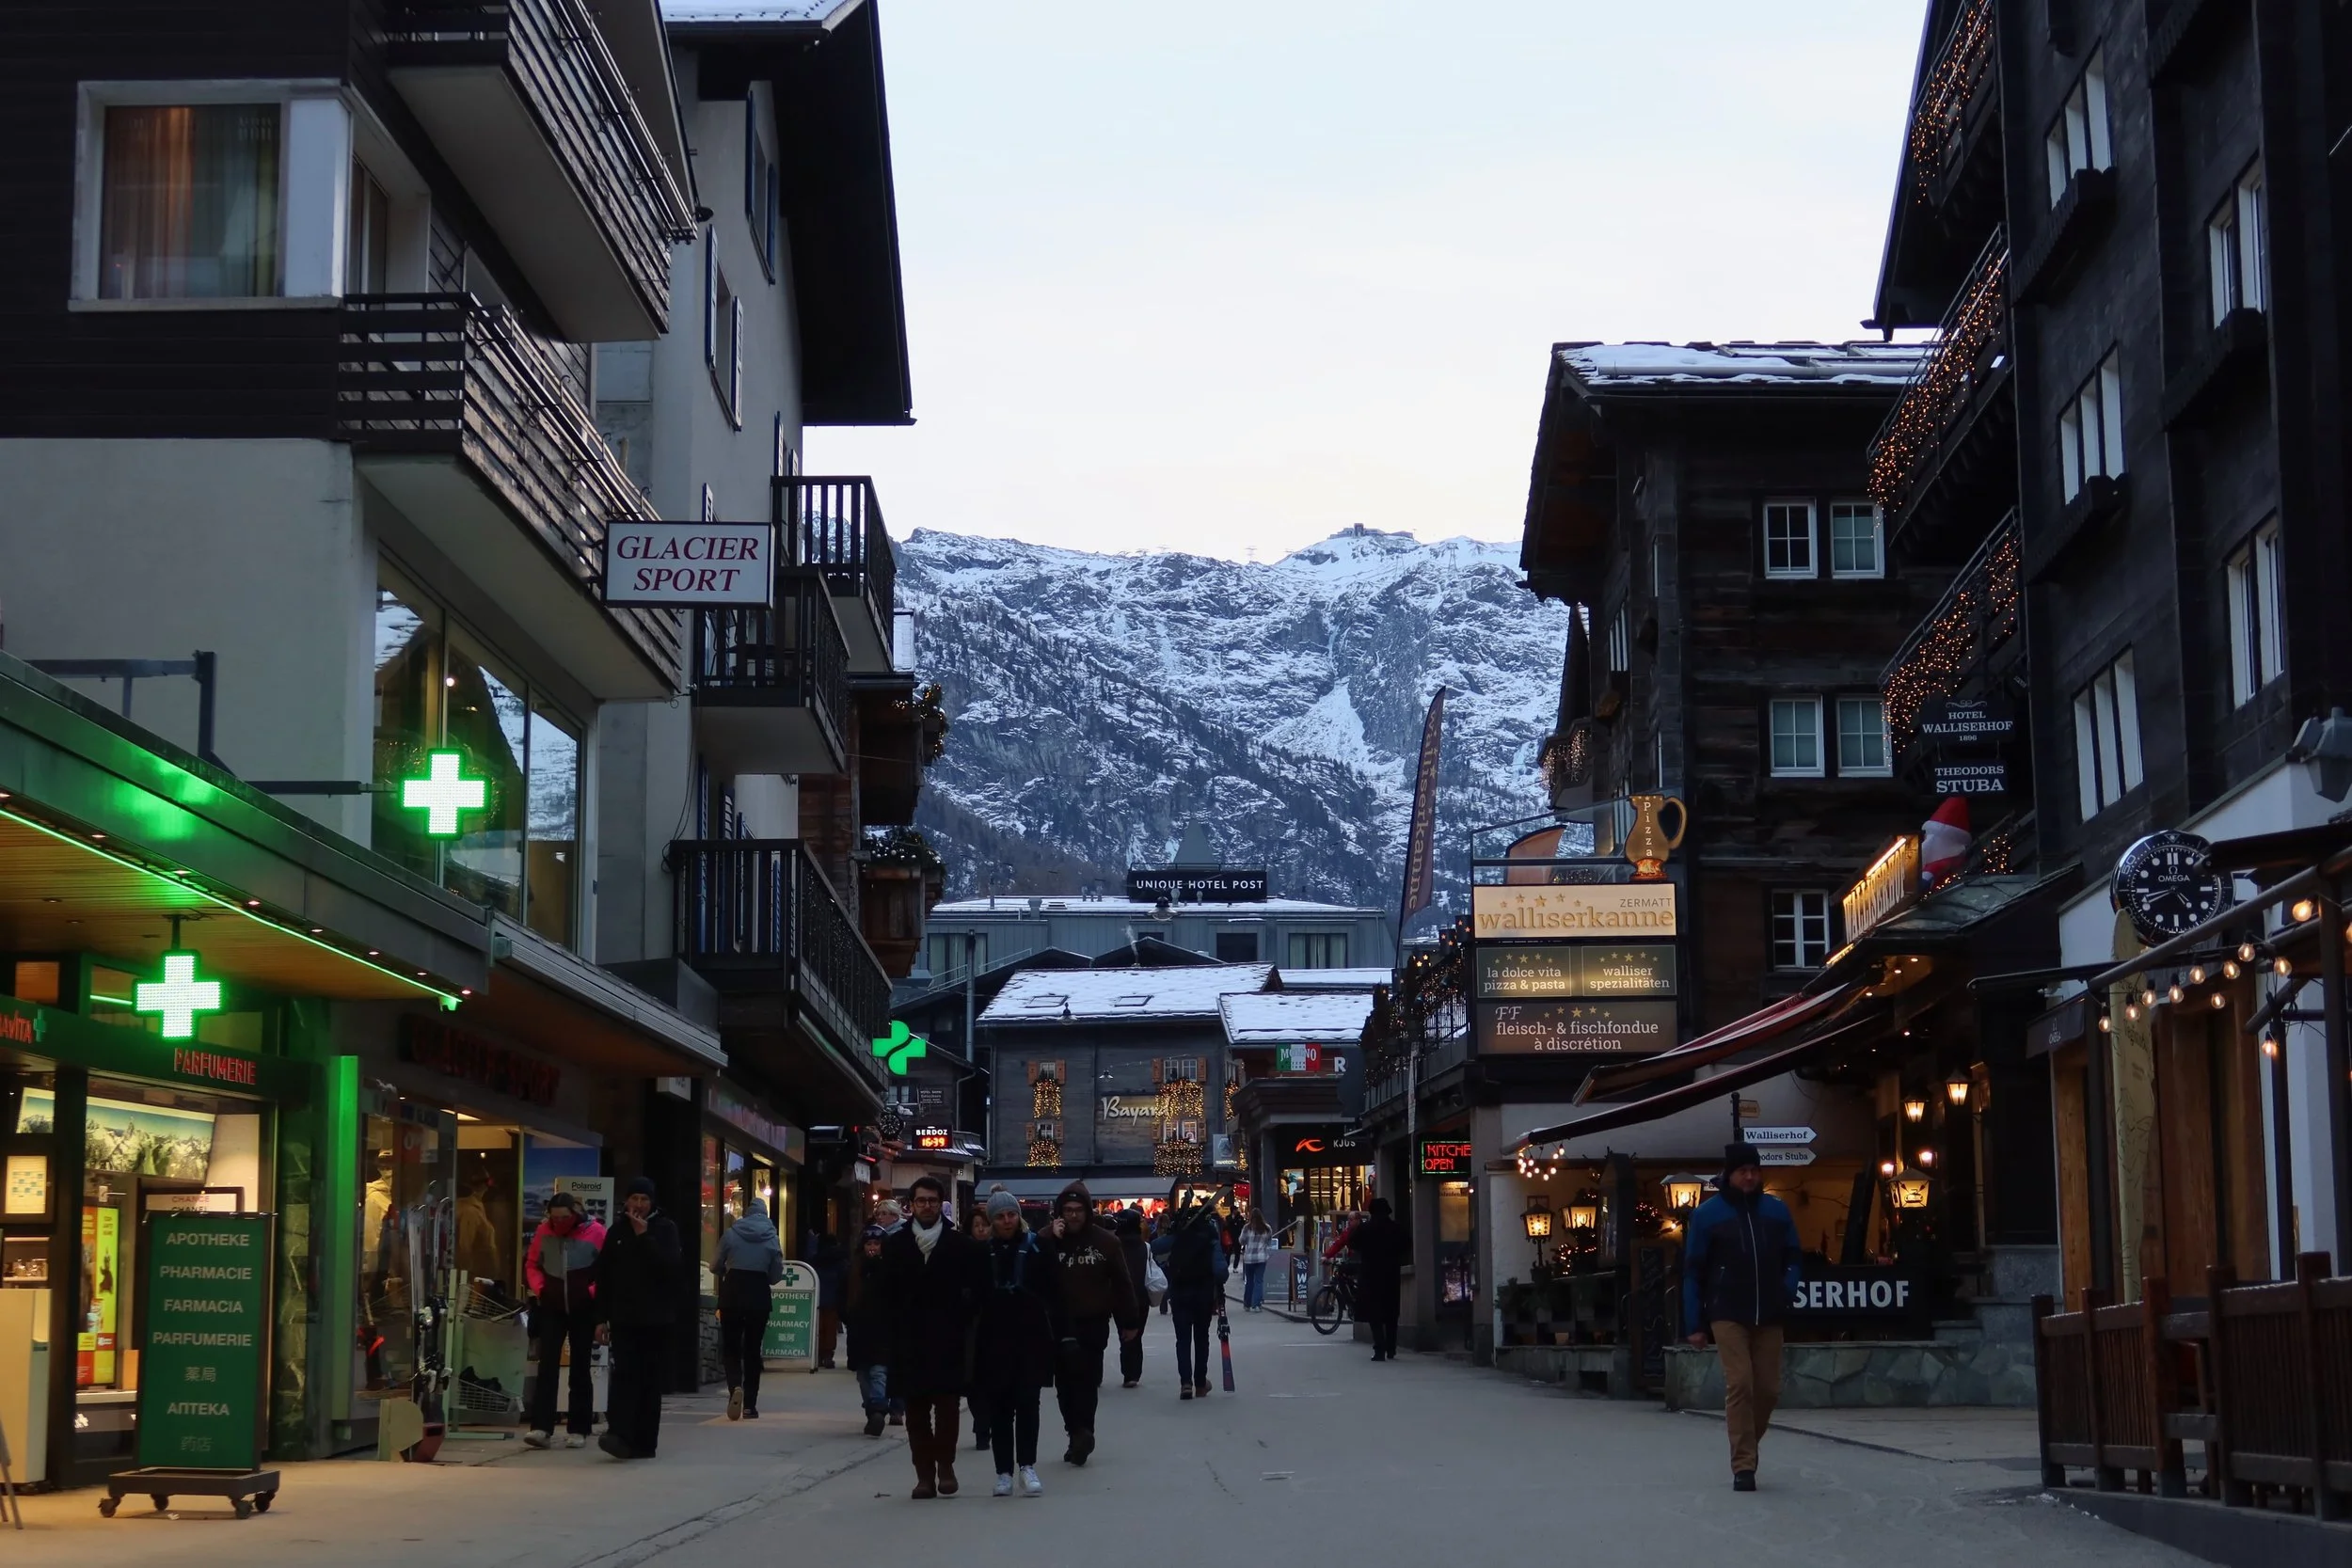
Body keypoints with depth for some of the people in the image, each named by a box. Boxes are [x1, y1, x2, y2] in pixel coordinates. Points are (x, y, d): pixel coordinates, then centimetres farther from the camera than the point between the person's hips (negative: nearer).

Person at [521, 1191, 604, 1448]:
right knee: (547, 1365, -7)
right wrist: (539, 1288, -2)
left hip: (583, 1310, -1)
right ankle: (541, 1428, -11)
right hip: (552, 1308, 2)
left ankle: (578, 1430, 11)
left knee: (580, 1369, 6)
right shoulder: (543, 1231, -1)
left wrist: (594, 1293, -12)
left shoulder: (595, 1232, -8)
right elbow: (532, 1264, 12)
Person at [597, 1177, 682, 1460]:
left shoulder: (665, 1229, 1)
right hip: (623, 1317, 2)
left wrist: (644, 1236, -17)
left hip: (654, 1318, -2)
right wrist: (603, 1316, 7)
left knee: (649, 1378, 3)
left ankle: (644, 1442, 5)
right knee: (624, 1374, -10)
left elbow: (669, 1265, -15)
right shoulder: (617, 1232, 10)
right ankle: (619, 1434, -18)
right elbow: (603, 1276, 11)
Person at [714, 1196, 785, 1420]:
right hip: (759, 1296, 1)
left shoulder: (731, 1234, -1)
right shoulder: (772, 1238, 2)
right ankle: (750, 1405, 7)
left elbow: (715, 1267, 4)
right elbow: (777, 1274, 3)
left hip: (732, 1294, -1)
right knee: (752, 1349, 9)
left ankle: (735, 1387, -21)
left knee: (731, 1347, 6)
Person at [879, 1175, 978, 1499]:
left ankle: (945, 1466, 7)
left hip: (947, 1340, -1)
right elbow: (887, 1294, 5)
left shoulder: (959, 1245, 4)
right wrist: (896, 1328, -2)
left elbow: (972, 1290, 3)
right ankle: (924, 1473, 5)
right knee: (916, 1410, 2)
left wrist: (961, 1325, -5)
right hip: (909, 1340, 1)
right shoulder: (894, 1245, 7)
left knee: (947, 1406, -4)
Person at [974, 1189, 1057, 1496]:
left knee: (1027, 1402, -8)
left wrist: (1053, 1329, -8)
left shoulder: (1036, 1249, 0)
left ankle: (1027, 1466, -5)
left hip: (1031, 1338, -2)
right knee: (999, 1408, 4)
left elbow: (1051, 1293, 1)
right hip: (994, 1340, 2)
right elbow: (974, 1298, 6)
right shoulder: (983, 1253, 4)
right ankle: (1004, 1472, 8)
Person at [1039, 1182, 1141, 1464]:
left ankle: (1080, 1433, -1)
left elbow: (1122, 1282, 3)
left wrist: (1129, 1321, 3)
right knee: (1065, 1382, 2)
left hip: (1094, 1323, -1)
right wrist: (1051, 1241, -21)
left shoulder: (1105, 1241, -1)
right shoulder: (1047, 1238, 1)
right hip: (1060, 1324, 1)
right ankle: (1080, 1435, 9)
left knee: (1087, 1381, -2)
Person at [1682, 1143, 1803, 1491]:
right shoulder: (1708, 1214, -2)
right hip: (1728, 1315, -3)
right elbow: (1693, 1270, 0)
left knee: (1768, 1388, 3)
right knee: (1740, 1384, -13)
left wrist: (1786, 1291, -5)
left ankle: (1745, 1448, 27)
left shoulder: (1776, 1210, 6)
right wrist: (1696, 1323, -2)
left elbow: (1793, 1255, 15)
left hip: (1769, 1317, 3)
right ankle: (1744, 1466, -9)